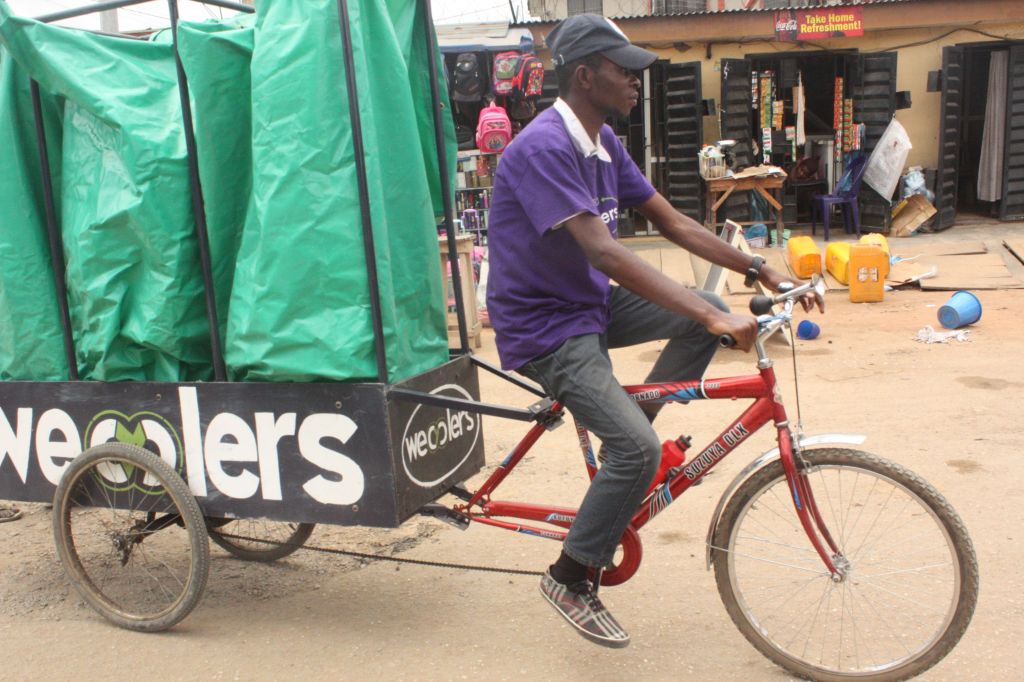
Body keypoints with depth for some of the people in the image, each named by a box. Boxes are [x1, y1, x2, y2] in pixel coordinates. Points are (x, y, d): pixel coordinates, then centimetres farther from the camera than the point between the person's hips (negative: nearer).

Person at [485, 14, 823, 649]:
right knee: (639, 450, -20)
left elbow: (672, 222, 8)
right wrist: (713, 317, -37)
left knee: (706, 313, -4)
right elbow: (603, 250, -34)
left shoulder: (604, 142, 5)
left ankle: (626, 434, 9)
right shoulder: (543, 147, -24)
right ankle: (570, 581, 2)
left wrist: (760, 270, 0)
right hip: (543, 327, -9)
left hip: (591, 303, 9)